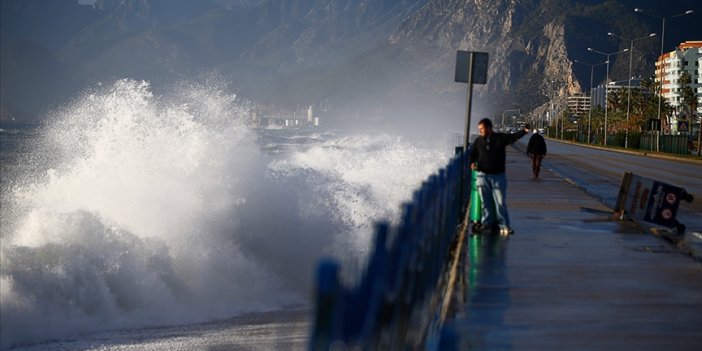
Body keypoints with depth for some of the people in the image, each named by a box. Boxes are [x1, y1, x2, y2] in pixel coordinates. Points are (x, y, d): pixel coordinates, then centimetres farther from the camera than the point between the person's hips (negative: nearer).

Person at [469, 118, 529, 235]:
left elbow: (514, 137, -12)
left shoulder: (501, 138, -1)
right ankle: (486, 222, 16)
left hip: (498, 175, -2)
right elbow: (473, 153, 16)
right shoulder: (478, 141, 6)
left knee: (500, 201, -3)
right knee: (485, 201, 6)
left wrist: (524, 130, -29)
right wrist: (472, 162, -4)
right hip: (482, 175, 2)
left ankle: (504, 225, 0)